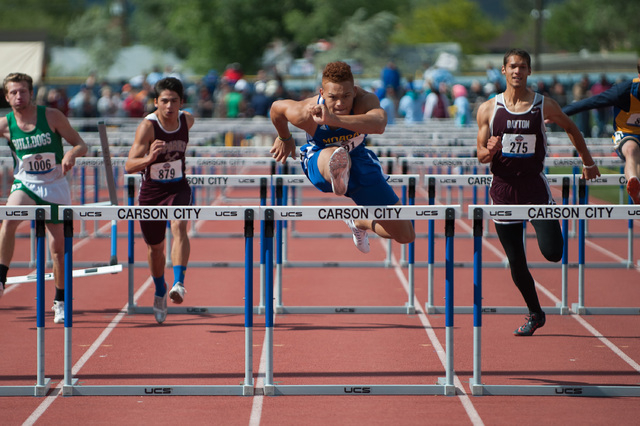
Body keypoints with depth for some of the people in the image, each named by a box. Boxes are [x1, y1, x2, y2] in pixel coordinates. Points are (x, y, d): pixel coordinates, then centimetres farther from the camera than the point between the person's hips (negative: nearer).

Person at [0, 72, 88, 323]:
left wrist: (71, 154, -27)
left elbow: (81, 145, -5)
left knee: (58, 247, 4)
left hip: (55, 187, 0)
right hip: (25, 185, 0)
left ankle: (61, 301, 21)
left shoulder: (51, 116, -9)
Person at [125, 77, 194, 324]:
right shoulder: (147, 126, -20)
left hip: (178, 189, 1)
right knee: (155, 247, 13)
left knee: (179, 227, -29)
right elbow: (129, 166, -29)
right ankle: (160, 292, 39)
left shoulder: (187, 120, -6)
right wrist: (149, 158, -48)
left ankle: (179, 283, -38)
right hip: (151, 192, -1)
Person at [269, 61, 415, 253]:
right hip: (319, 160, -2)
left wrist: (333, 119, -72)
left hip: (358, 160, 2)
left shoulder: (366, 100, -36)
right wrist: (284, 139, 11)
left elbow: (379, 125, -60)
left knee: (405, 235, 4)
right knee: (331, 155, -46)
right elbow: (277, 107, -8)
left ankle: (360, 222, 31)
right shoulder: (305, 113, -32)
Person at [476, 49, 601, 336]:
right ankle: (535, 314, 25)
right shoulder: (488, 109, 1)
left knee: (552, 252, -17)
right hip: (503, 188, 1)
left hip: (535, 186, -1)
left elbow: (571, 128, 17)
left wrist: (588, 163, 23)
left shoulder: (544, 106, -1)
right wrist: (489, 151, -20)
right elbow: (480, 155, 3)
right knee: (516, 263, 4)